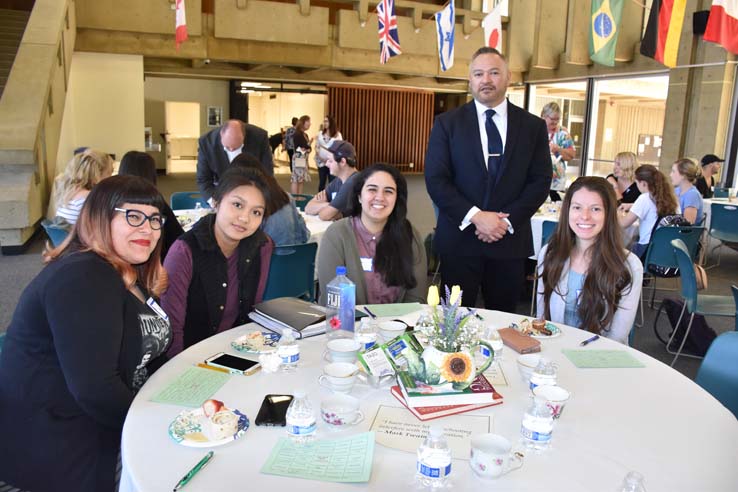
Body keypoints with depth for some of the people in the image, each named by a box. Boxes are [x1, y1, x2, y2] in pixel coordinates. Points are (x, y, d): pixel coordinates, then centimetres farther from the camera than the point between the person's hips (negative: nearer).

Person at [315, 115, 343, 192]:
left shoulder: (337, 135, -2)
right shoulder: (320, 134, 8)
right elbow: (317, 147, 10)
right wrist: (318, 156, -6)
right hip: (321, 162, 3)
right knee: (321, 182, 8)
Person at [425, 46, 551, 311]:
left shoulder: (533, 126, 7)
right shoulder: (447, 123, 3)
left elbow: (541, 180, 3)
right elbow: (435, 179, -4)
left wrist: (507, 221, -9)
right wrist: (475, 216, -14)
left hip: (510, 241, 2)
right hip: (459, 240, -1)